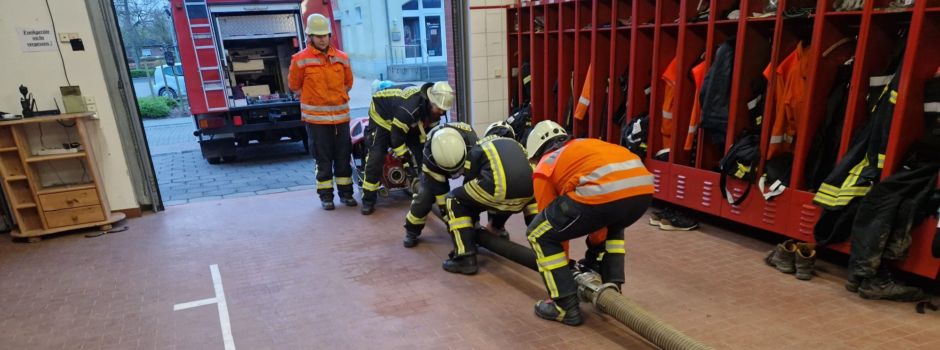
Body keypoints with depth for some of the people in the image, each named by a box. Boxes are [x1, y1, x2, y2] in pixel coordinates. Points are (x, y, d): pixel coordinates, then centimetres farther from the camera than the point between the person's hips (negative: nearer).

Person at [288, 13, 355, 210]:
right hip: (316, 117, -3)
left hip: (341, 115, 3)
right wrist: (315, 98, 7)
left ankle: (345, 192, 20)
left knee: (343, 156, 9)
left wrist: (335, 97, 13)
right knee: (323, 159, 4)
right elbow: (294, 85, 4)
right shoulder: (301, 59, -5)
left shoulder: (342, 58, 5)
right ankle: (326, 195, 14)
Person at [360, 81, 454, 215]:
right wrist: (407, 157, -26)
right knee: (376, 158, -17)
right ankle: (368, 200, -6)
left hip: (409, 125, 7)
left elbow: (428, 130, -1)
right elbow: (396, 136, -34)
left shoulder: (434, 109, -16)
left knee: (422, 156, -3)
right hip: (382, 118, -7)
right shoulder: (410, 107, -42)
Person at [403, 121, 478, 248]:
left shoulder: (471, 140, -42)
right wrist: (445, 208, -27)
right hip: (435, 165, -1)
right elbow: (438, 185, -30)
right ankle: (412, 230, 4)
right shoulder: (429, 152, -40)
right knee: (425, 195, -17)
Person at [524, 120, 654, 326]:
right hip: (643, 186, 7)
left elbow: (554, 224, 25)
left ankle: (565, 307, 17)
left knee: (539, 235, 14)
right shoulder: (586, 146, 39)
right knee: (612, 227, 41)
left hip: (604, 191, -7)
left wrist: (566, 264, 39)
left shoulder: (544, 167, 22)